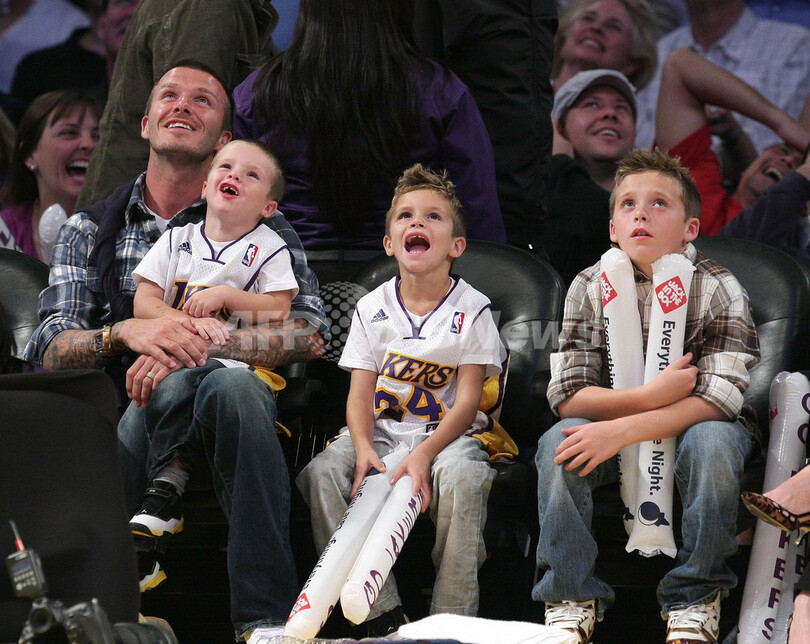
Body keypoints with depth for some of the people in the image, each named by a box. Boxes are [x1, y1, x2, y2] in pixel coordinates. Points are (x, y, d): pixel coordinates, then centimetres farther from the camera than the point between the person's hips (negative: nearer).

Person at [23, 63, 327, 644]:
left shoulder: (260, 230, 14)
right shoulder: (90, 230, 17)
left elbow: (311, 334, -4)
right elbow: (53, 350, 2)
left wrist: (197, 344, -20)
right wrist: (126, 332, -21)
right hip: (121, 416, 0)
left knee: (231, 383, -38)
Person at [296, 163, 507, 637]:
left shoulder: (472, 309, 0)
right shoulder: (373, 308, 8)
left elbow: (467, 401, -7)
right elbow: (360, 393, 2)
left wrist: (424, 454, -24)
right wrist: (364, 449, -20)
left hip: (448, 433, -3)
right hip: (381, 433, 3)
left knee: (462, 475, -37)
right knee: (321, 473, -26)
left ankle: (452, 617, -27)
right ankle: (381, 612, -22)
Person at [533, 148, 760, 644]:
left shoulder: (718, 289, -13)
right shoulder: (590, 288, -7)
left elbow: (719, 399, -24)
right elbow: (567, 394, -13)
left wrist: (621, 429, -34)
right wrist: (654, 395, -28)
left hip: (694, 429, -2)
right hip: (613, 434, 2)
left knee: (710, 442, -35)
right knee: (558, 443, -27)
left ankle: (694, 602, -21)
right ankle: (572, 599, -18)